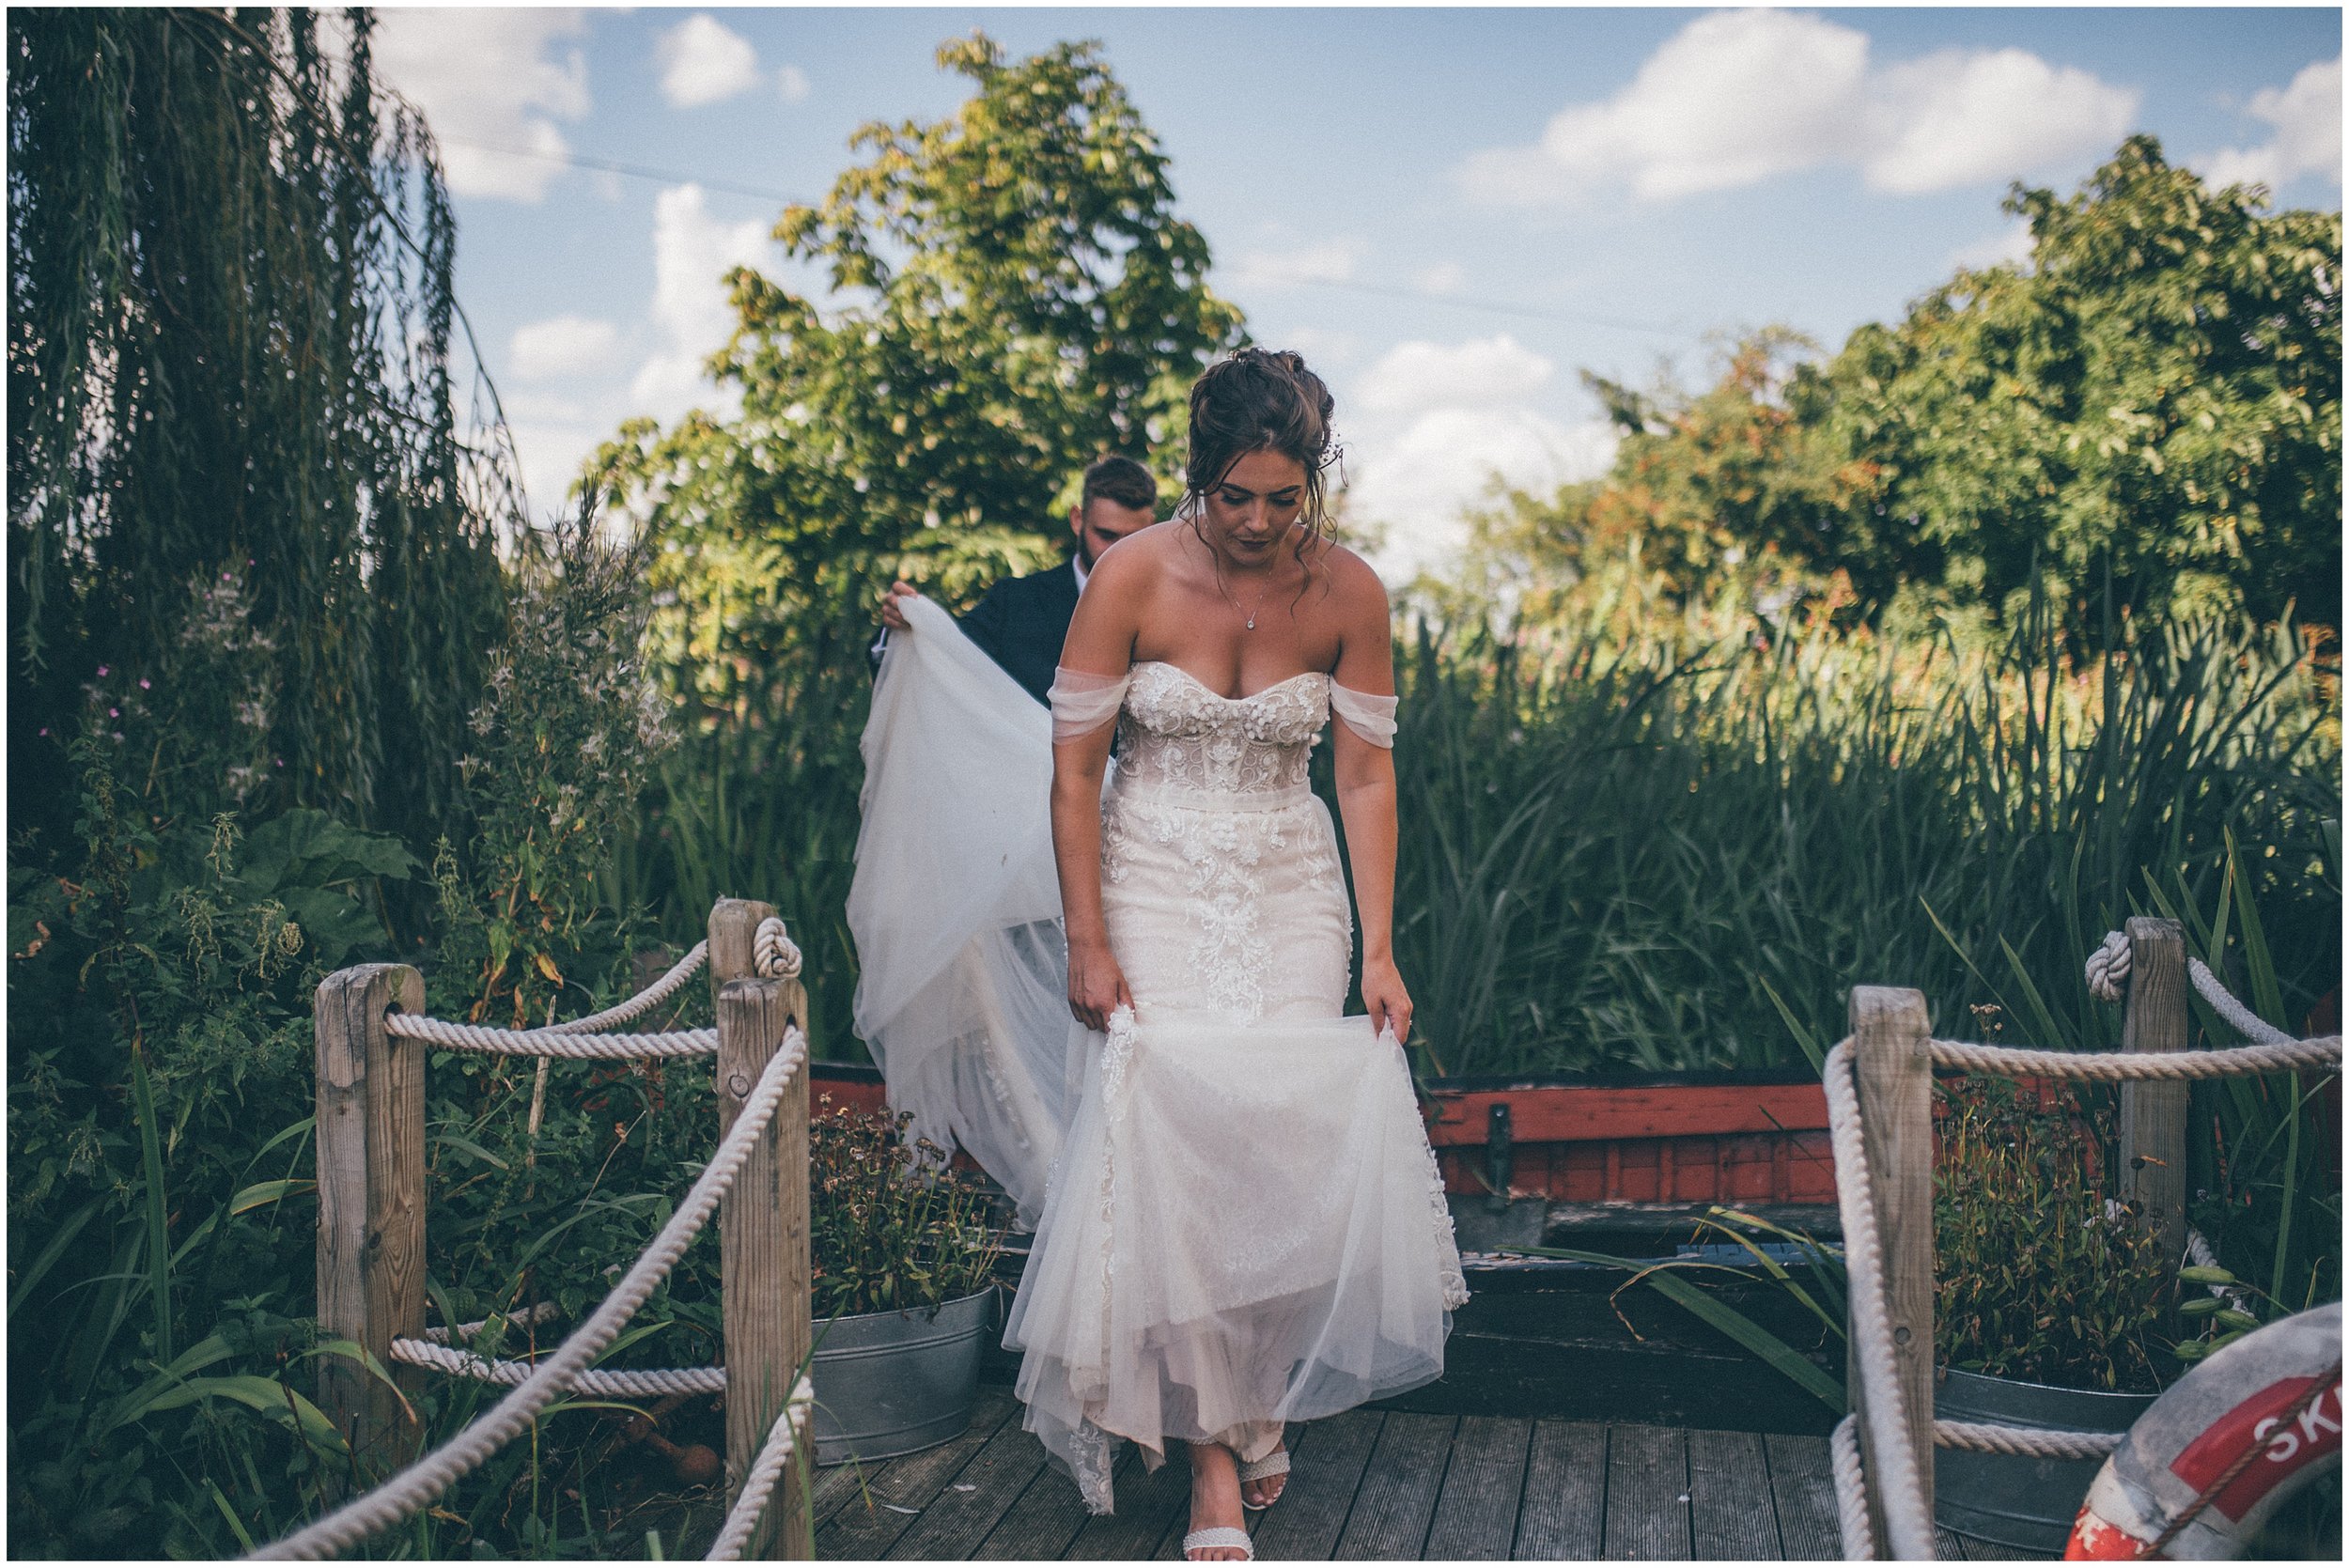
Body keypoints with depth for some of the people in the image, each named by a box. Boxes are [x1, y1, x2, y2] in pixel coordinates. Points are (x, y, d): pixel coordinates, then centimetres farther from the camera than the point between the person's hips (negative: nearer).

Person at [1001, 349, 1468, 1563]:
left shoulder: (1347, 591, -6)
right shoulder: (1130, 576, -11)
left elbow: (1365, 776, 0)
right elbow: (1073, 773, -7)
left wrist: (1379, 950, -5)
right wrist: (1088, 947, -10)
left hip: (1292, 892, 2)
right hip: (1155, 884, -1)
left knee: (1287, 1140, -6)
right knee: (1176, 1139, -10)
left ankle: (1262, 1403, 17)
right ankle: (1213, 1448, 1)